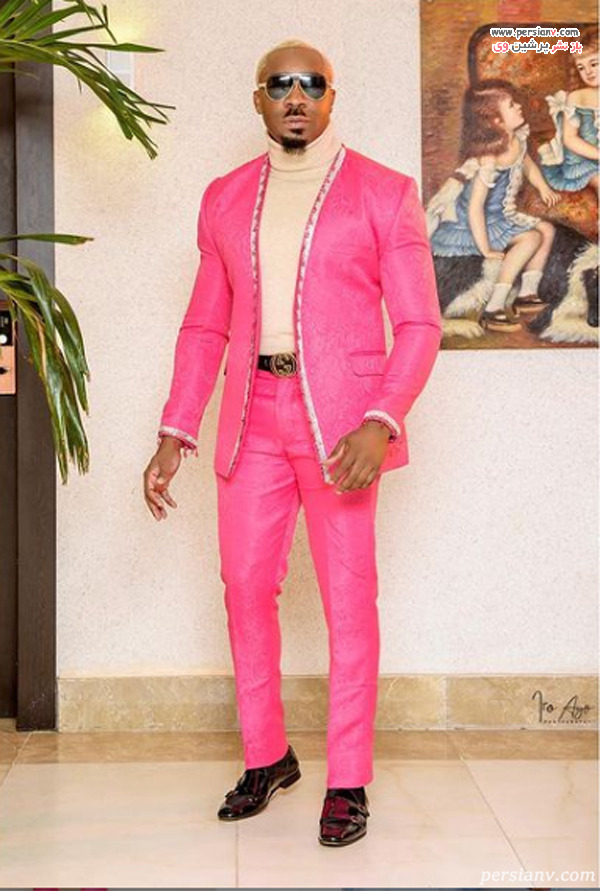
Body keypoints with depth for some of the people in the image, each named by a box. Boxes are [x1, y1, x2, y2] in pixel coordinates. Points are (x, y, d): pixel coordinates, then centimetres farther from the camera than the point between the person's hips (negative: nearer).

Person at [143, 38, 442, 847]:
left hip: (339, 418, -4)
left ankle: (349, 782, 13)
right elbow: (205, 326, 14)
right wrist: (174, 436, 6)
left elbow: (420, 324, -3)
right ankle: (266, 757, 27)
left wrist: (382, 422, -18)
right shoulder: (227, 198, 13)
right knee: (245, 586, 8)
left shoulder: (383, 193, 1)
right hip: (253, 420, 4)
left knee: (348, 597, 0)